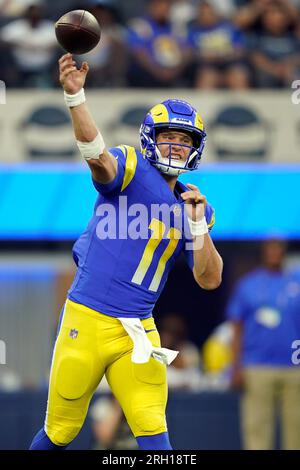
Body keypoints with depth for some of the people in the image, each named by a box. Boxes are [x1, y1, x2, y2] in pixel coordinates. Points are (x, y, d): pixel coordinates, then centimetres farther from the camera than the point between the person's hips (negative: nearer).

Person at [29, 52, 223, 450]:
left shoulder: (193, 207, 11)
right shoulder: (132, 168, -4)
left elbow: (210, 280, 6)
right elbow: (96, 154, -27)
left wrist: (198, 224, -9)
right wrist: (75, 97, -45)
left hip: (137, 330, 4)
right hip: (87, 322, -4)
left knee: (152, 430, -5)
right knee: (60, 432, 5)